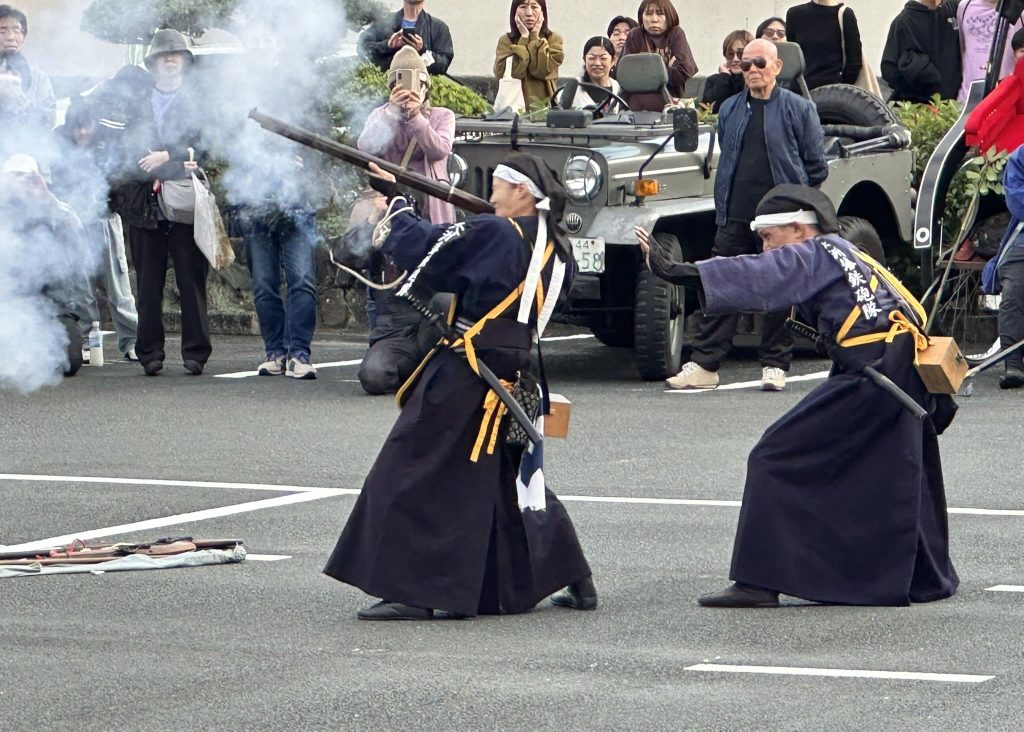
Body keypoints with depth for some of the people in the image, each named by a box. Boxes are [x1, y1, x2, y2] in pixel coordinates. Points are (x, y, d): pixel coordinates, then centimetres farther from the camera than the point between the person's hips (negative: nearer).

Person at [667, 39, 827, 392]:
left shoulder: (798, 109, 1)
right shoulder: (730, 110, 15)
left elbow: (816, 166, 3)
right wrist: (727, 199, 14)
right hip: (735, 217, 4)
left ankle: (774, 365, 11)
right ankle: (704, 365, -2)